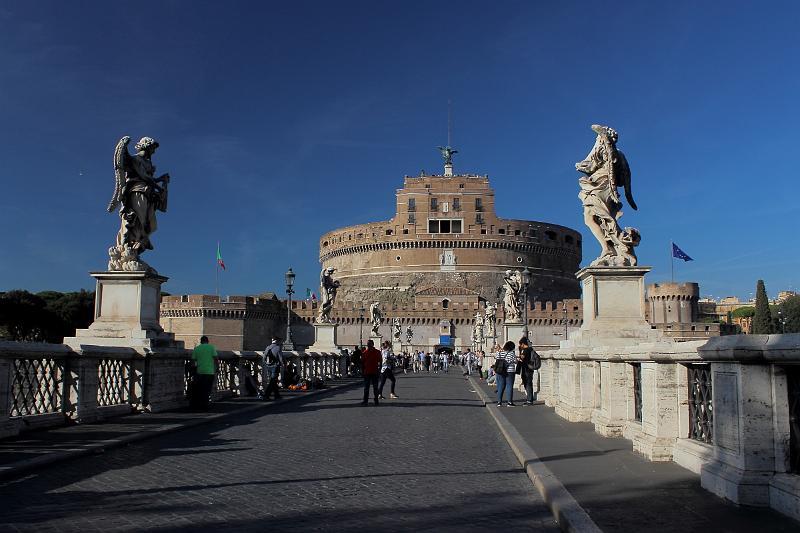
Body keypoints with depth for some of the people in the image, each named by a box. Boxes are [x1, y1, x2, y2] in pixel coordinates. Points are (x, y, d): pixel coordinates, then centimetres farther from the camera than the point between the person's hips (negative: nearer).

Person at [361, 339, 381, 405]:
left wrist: (379, 369, -5)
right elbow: (362, 363, 8)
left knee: (375, 387, 5)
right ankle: (365, 400, 10)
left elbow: (380, 362, 3)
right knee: (366, 387, 5)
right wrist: (362, 371, 3)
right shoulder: (365, 352, 4)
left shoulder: (377, 352, 0)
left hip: (374, 372, -2)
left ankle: (376, 400, 12)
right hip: (366, 373, 2)